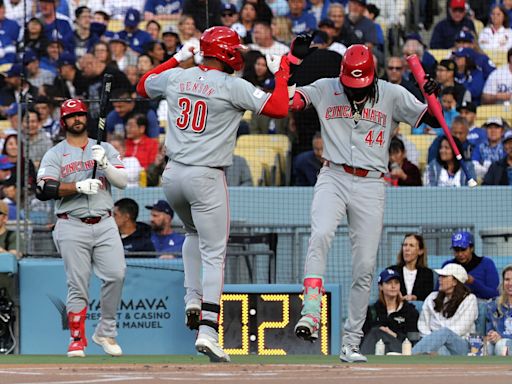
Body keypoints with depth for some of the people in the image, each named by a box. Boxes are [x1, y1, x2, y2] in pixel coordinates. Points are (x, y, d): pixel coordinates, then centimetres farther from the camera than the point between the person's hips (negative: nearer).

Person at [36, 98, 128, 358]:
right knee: (77, 284, -7)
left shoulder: (105, 149, 15)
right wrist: (79, 186, -17)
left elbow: (122, 181, 4)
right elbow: (45, 190, -7)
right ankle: (77, 340, 1)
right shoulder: (55, 154, 7)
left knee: (116, 274, -13)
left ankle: (106, 332, 2)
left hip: (105, 225, 2)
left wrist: (103, 164, -13)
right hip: (73, 227, -2)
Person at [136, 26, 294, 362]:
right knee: (214, 254, -3)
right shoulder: (233, 86, -11)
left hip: (173, 175, 6)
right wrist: (281, 72, 1)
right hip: (207, 178, -6)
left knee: (195, 234, 32)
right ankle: (208, 331, -13)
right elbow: (280, 108, -13)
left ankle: (193, 300, 16)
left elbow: (143, 86, 27)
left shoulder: (175, 77, 5)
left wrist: (177, 59, 31)